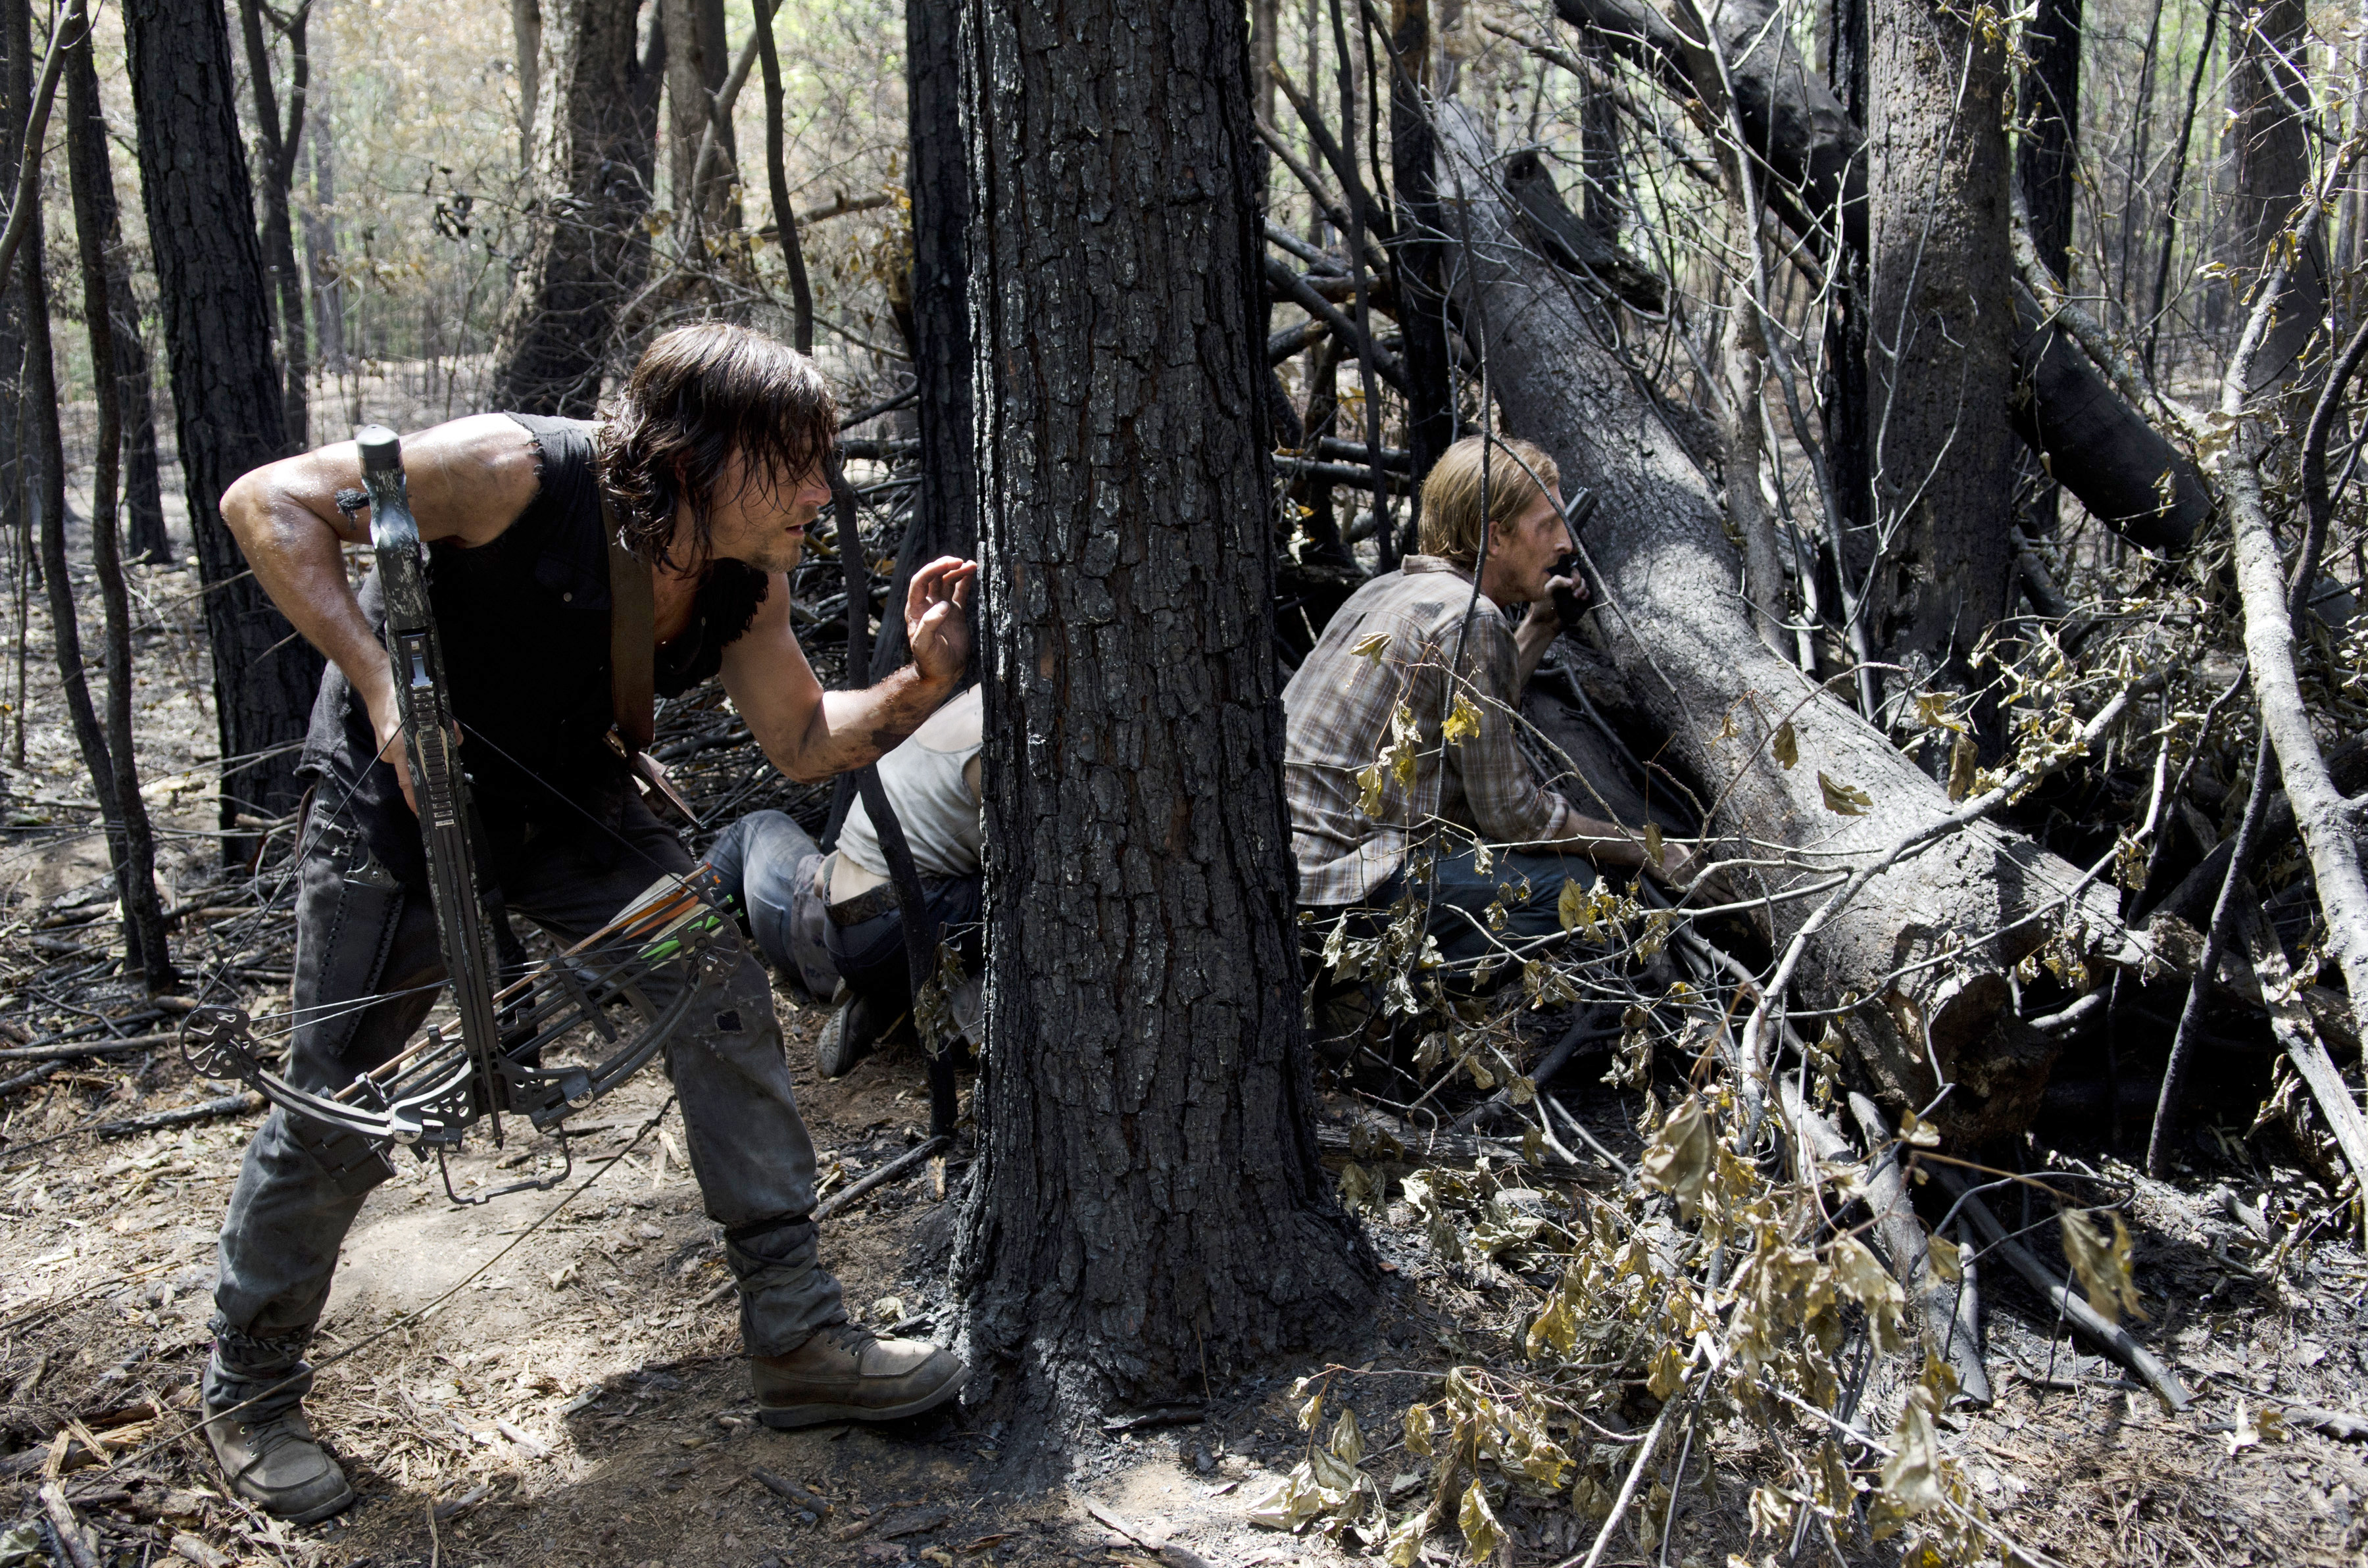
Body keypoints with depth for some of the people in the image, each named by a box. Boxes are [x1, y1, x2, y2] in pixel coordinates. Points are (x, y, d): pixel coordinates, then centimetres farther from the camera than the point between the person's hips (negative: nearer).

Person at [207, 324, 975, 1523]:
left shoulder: (746, 576, -12)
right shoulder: (518, 474, -32)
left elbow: (802, 739, -1)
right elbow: (265, 502, -26)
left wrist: (923, 680, -20)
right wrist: (382, 683, -36)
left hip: (563, 806, 5)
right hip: (396, 801, -5)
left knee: (720, 989, -8)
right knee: (338, 1108, -1)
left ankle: (797, 1339, 2)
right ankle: (248, 1392, 25)